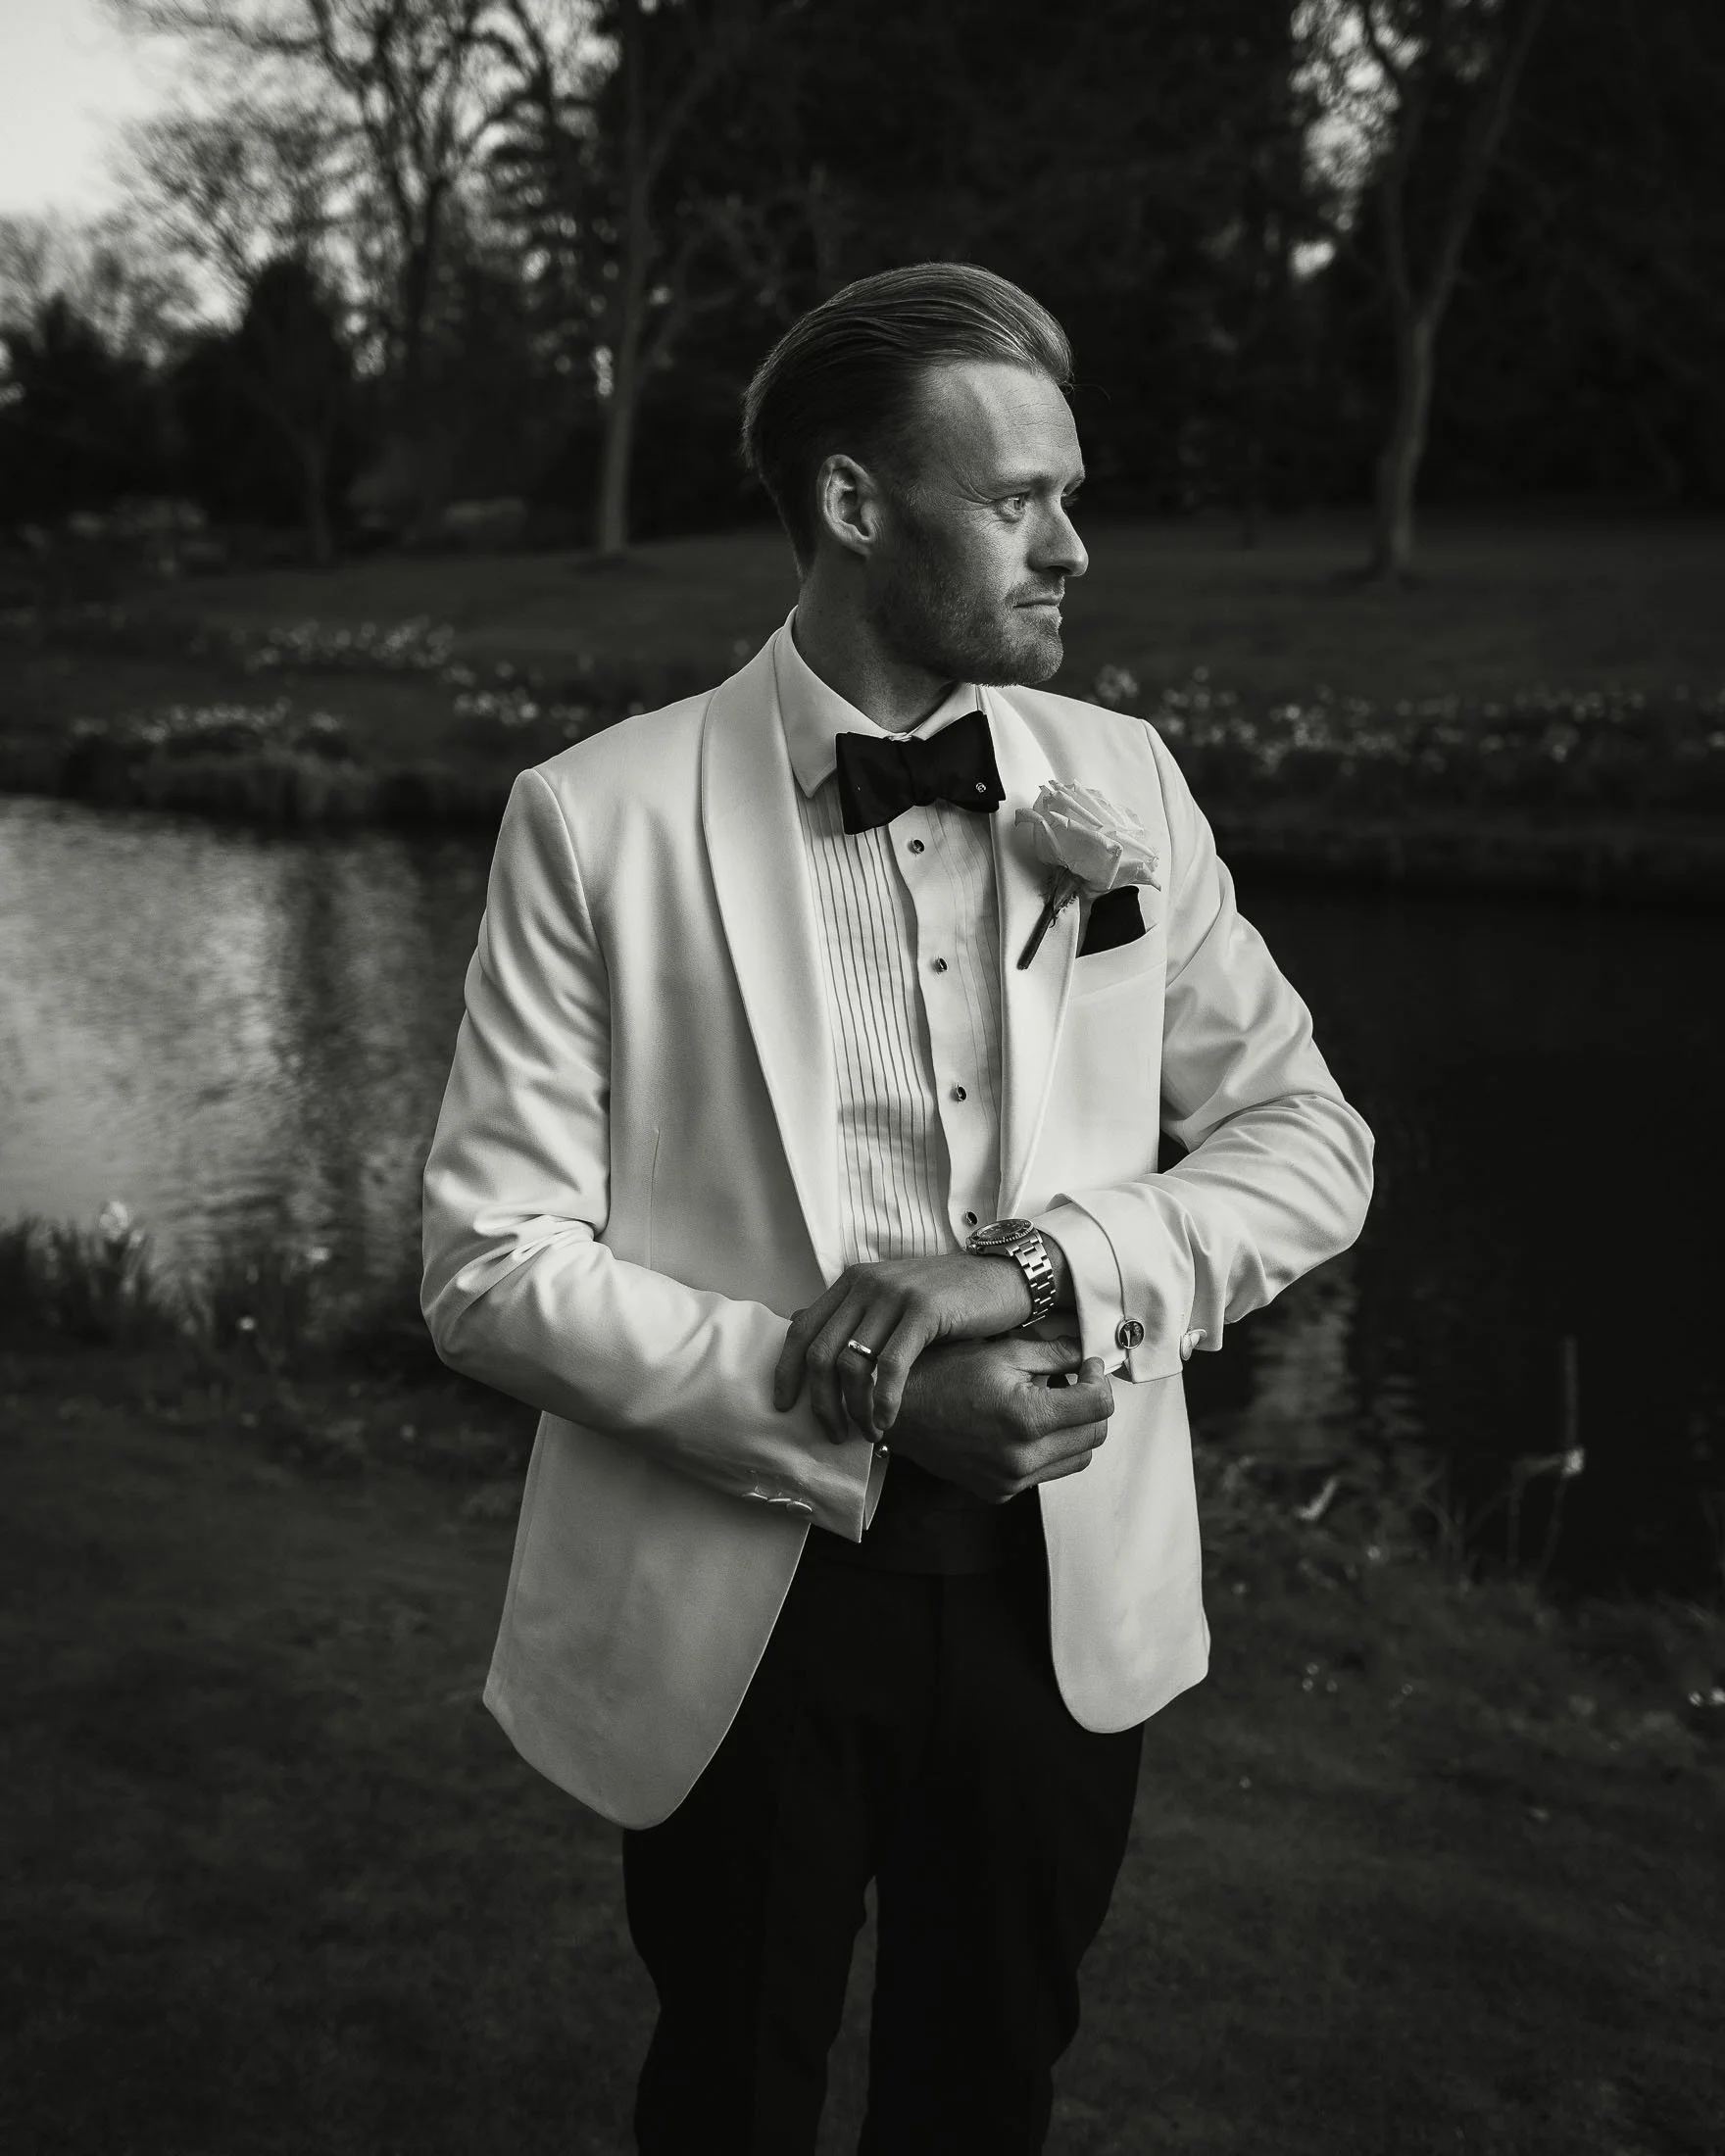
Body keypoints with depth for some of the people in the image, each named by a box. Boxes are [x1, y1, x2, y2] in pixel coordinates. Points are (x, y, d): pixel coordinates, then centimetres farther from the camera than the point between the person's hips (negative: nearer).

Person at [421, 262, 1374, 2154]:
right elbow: (490, 1265, -12)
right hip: (734, 1615, -3)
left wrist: (1044, 1264, -17)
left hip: (1065, 1594, 3)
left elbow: (1307, 1140, 2)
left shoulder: (1121, 782, -1)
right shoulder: (599, 819, -12)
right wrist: (869, 1416, -21)